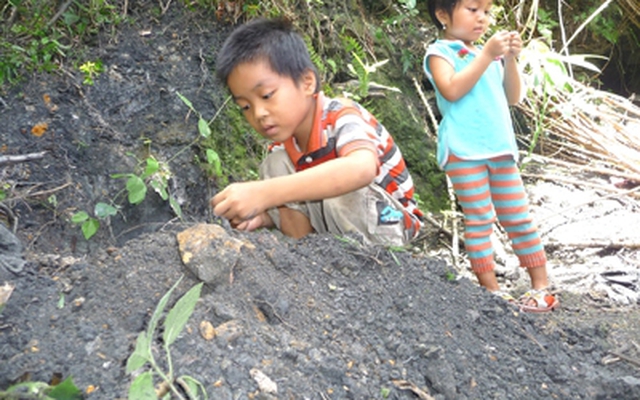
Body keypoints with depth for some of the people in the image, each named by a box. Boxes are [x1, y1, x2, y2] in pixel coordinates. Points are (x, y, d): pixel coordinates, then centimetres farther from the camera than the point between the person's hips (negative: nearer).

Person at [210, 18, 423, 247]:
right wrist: (260, 215, -24)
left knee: (335, 189, -34)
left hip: (390, 224, -6)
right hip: (339, 235, 6)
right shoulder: (282, 145, -6)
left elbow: (362, 168, -50)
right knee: (275, 164, -12)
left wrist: (263, 193, -57)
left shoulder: (342, 118, -27)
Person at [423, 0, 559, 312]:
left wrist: (510, 60, 0)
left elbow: (513, 97, 14)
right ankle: (491, 291, 5)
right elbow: (452, 91, -19)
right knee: (479, 221, -2)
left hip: (501, 150, 6)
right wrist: (486, 55, -18)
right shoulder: (440, 52, -2)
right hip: (465, 152, -6)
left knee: (519, 218, 8)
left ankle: (541, 286, 16)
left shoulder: (489, 53, 16)